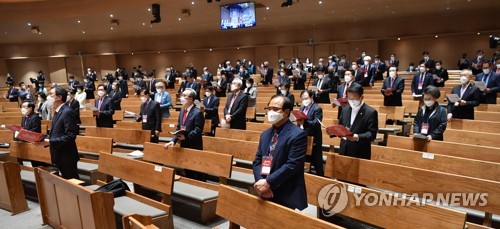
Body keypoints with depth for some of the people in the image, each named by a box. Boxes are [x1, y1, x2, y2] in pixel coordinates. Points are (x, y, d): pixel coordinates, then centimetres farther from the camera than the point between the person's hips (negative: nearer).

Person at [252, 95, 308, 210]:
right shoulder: (265, 134, 10)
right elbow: (257, 161, 8)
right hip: (266, 194, 6)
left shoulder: (298, 135, -12)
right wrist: (260, 181, -10)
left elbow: (292, 165, -19)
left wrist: (268, 182, -19)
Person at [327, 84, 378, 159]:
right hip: (344, 151, 5)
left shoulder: (371, 112, -7)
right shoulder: (345, 110, 12)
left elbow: (372, 133, -13)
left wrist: (358, 137, -29)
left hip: (360, 154, -5)